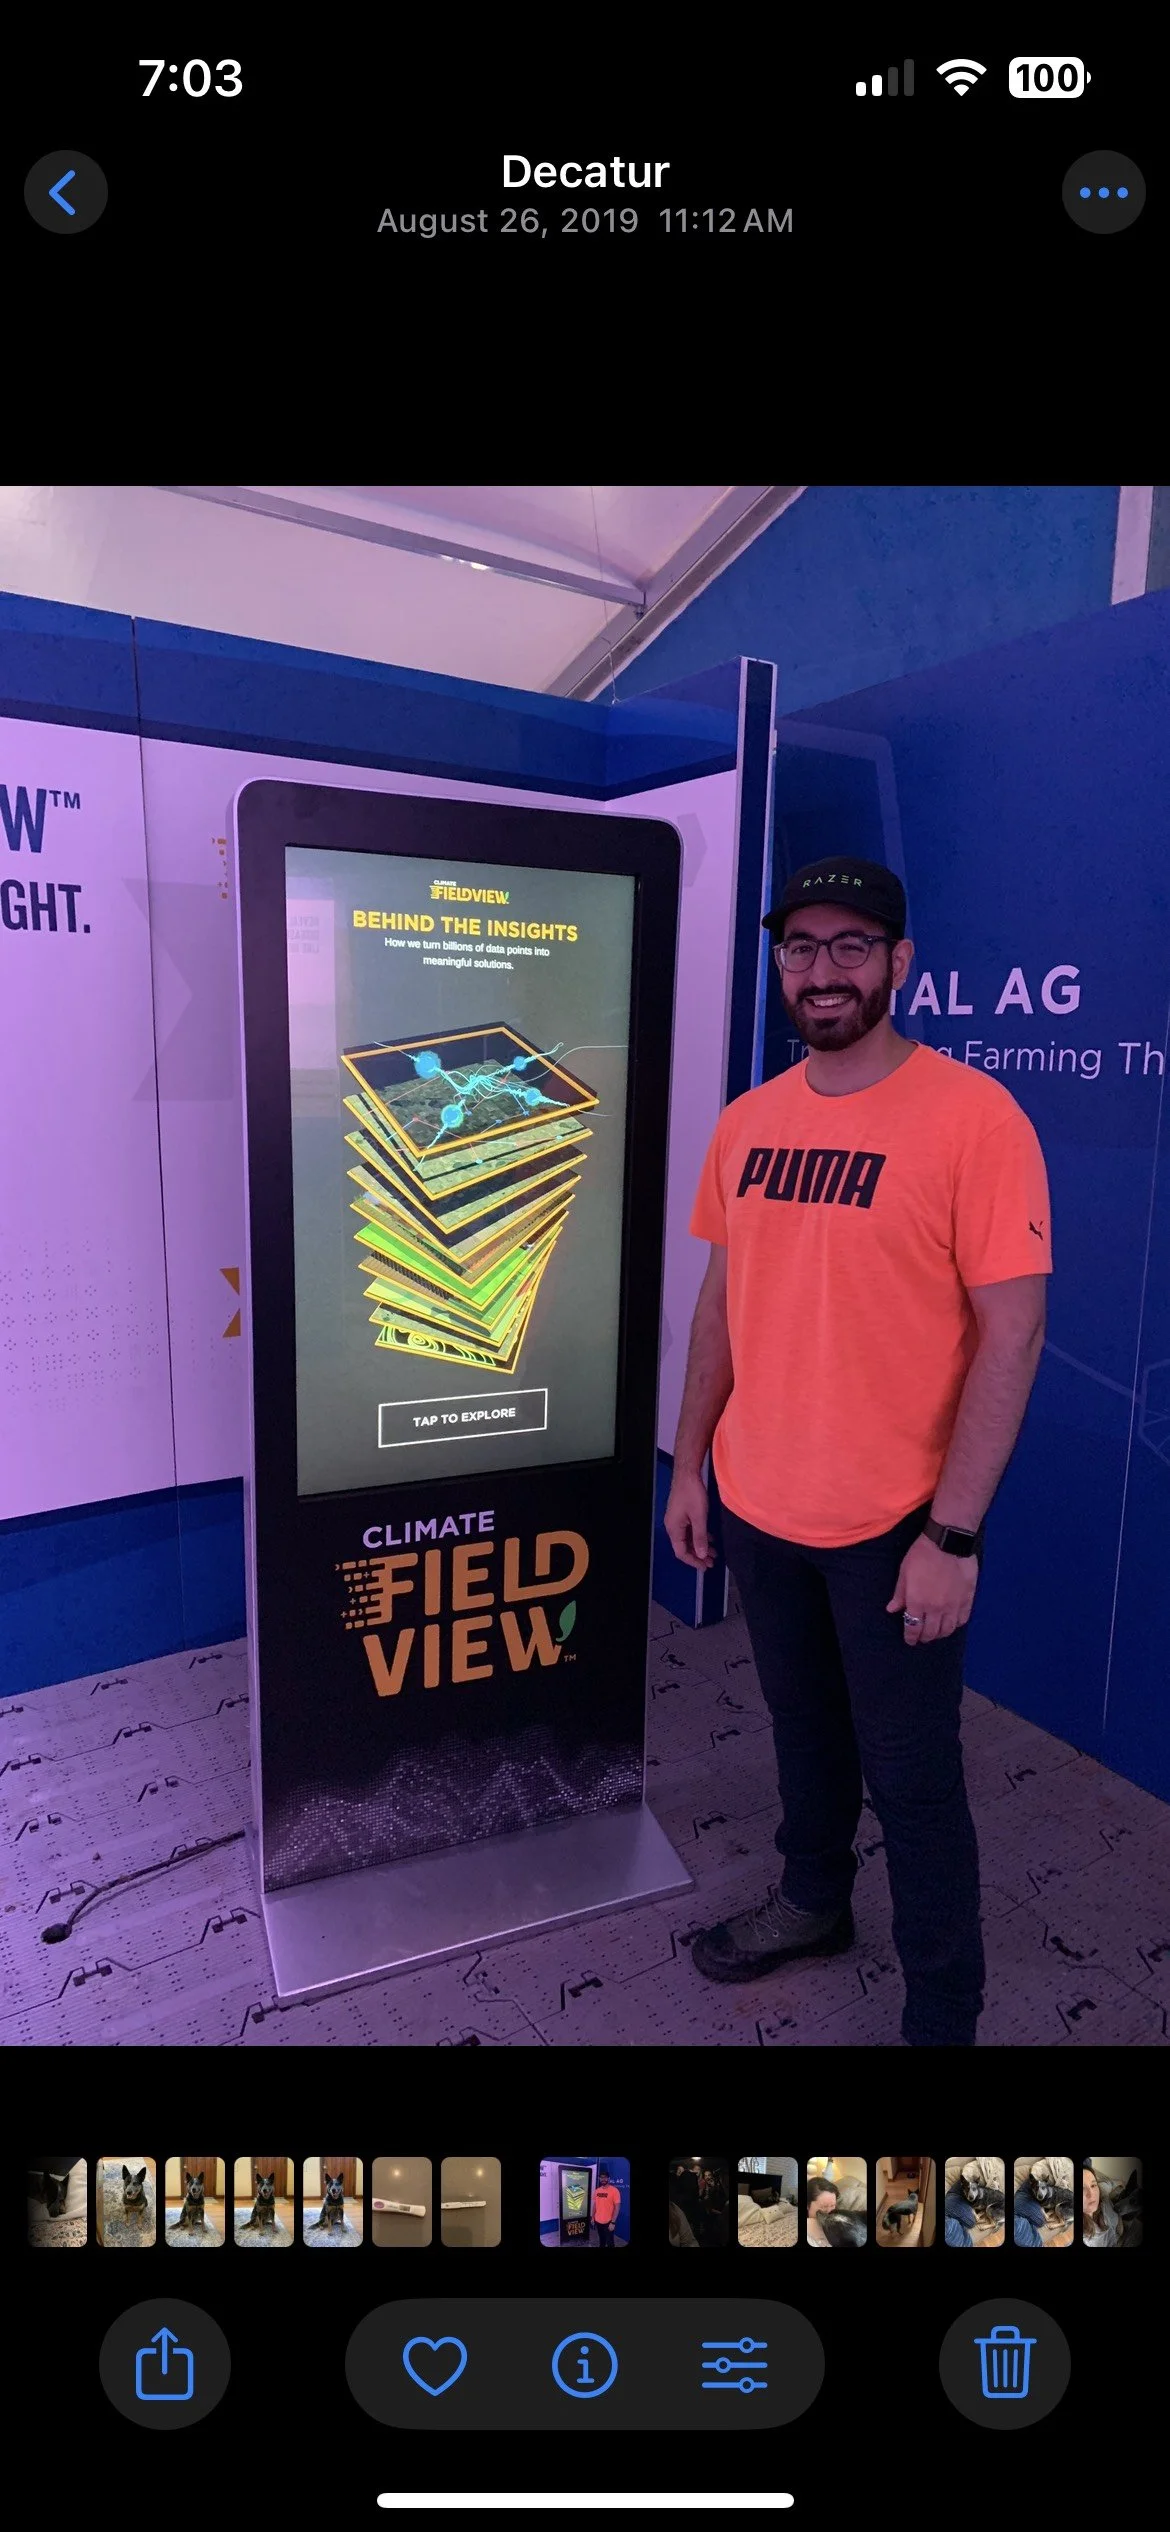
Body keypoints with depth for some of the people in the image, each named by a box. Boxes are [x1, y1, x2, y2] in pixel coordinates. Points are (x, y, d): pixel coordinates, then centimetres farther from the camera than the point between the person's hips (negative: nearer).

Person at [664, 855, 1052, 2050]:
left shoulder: (973, 1115, -14)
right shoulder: (746, 1122, 3)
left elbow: (1010, 1333, -16)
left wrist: (953, 1536, -17)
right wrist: (690, 1464, 9)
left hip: (894, 1525, -5)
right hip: (758, 1507, 5)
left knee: (911, 1776, 10)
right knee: (803, 1725, 24)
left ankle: (943, 2009, 34)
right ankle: (811, 1899, 49)